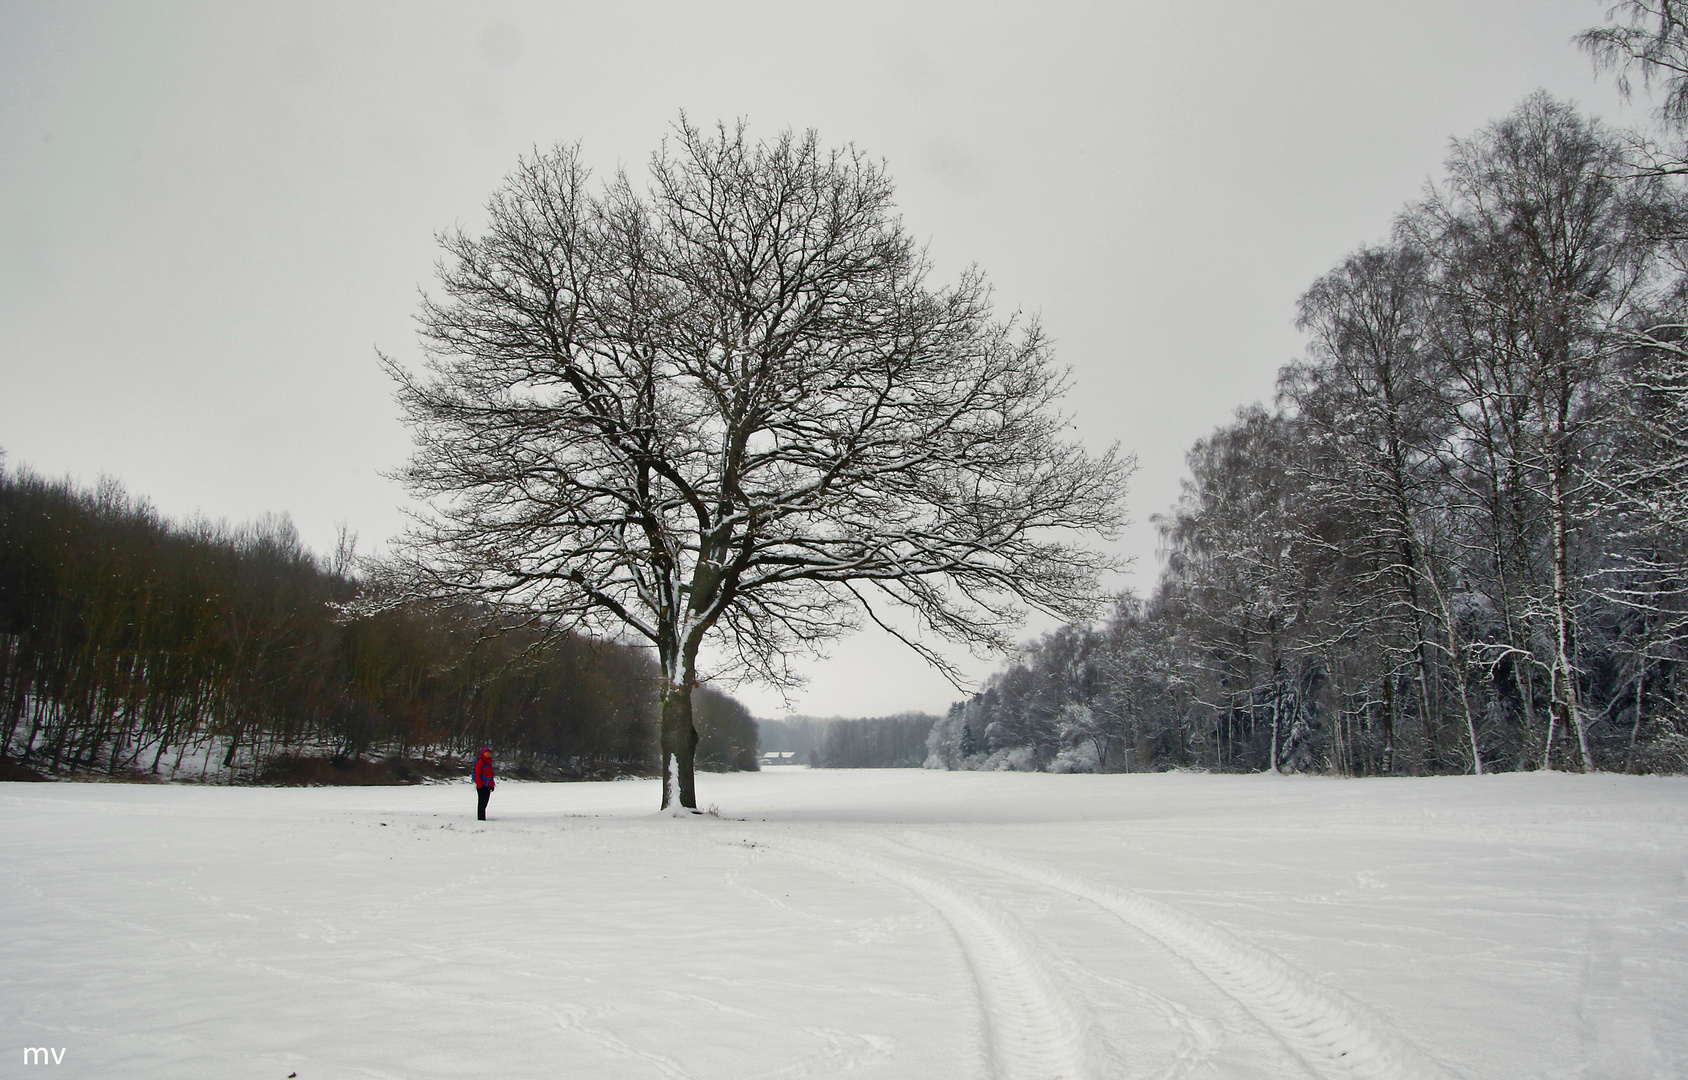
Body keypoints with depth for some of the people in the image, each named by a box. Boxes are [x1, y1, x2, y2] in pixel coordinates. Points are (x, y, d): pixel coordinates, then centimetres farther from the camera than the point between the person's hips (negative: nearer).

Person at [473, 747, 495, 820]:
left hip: (488, 786, 8)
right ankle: (481, 818, -6)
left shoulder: (489, 762, 19)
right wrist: (479, 785, -17)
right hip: (482, 786, -8)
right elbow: (477, 774, -12)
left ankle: (483, 819, 13)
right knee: (481, 803, -7)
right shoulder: (480, 761, -7)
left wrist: (492, 785, 19)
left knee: (484, 803, 9)